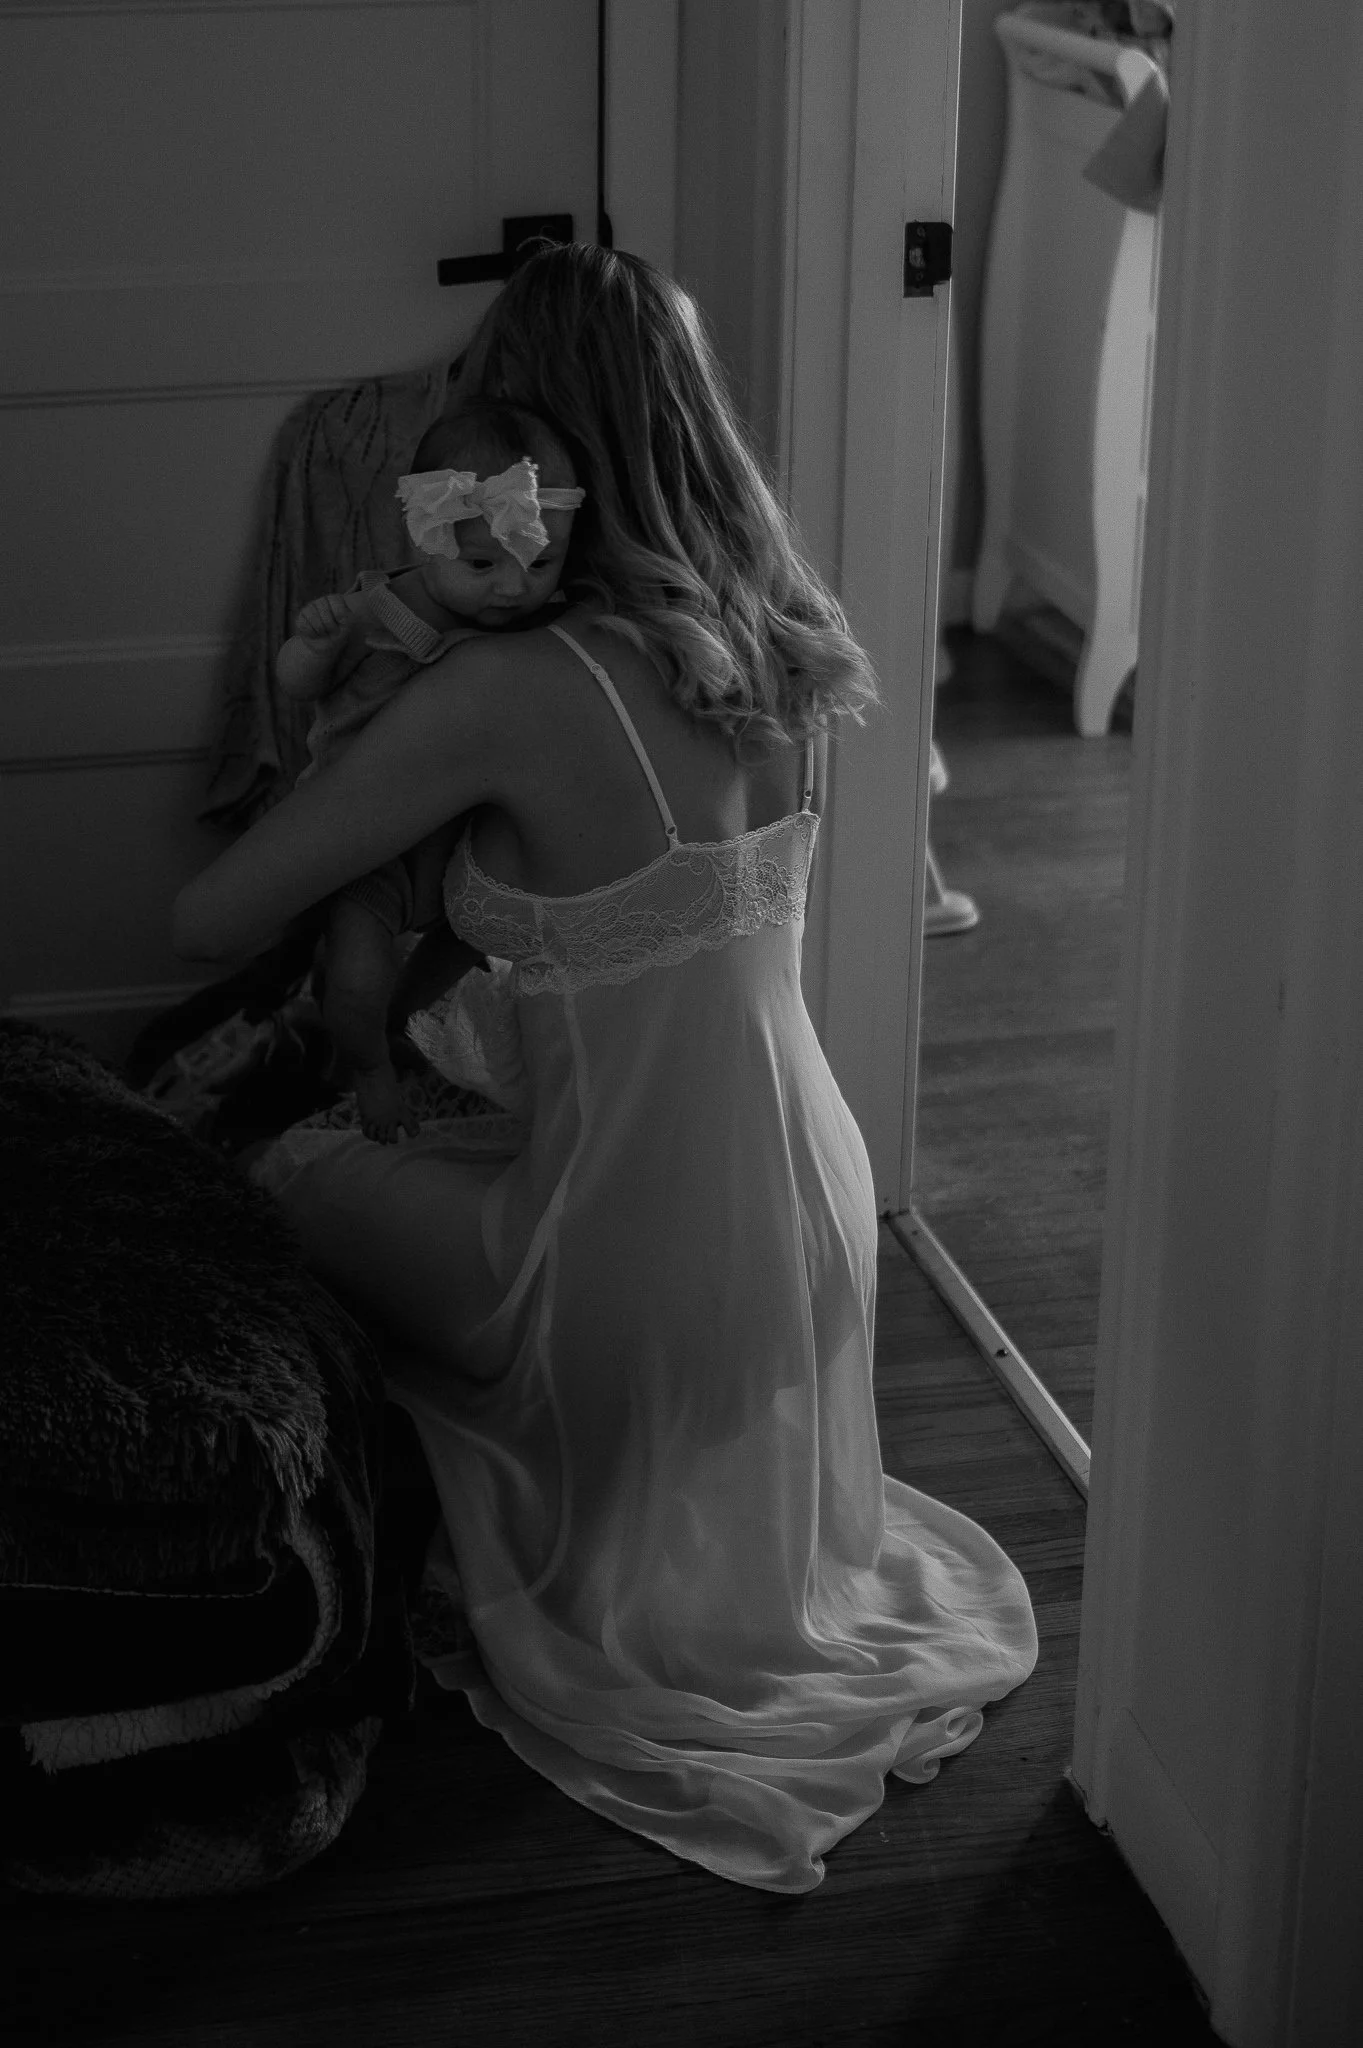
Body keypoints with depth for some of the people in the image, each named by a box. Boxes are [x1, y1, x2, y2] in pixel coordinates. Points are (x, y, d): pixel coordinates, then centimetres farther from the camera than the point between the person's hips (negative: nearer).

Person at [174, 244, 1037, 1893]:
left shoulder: (508, 698, -26)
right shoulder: (777, 656, -4)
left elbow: (210, 924, -17)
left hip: (646, 1275, -7)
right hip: (815, 1214, 7)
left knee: (274, 1182, 16)